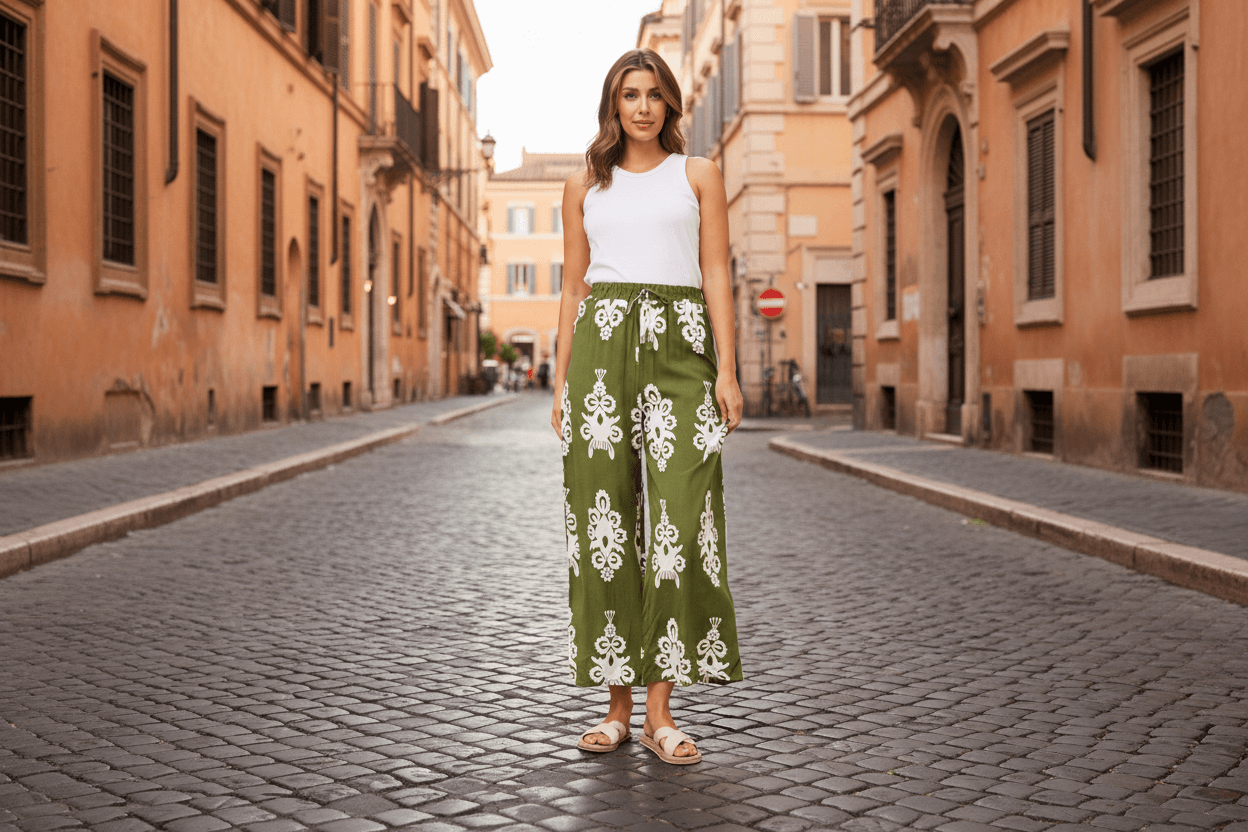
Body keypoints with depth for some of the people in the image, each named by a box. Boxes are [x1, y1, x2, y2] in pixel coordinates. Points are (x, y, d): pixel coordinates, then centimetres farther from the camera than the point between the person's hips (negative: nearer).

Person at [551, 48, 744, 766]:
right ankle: (619, 704, 6)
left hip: (680, 344, -1)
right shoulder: (585, 186, 16)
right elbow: (574, 285, 15)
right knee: (606, 516, -2)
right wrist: (562, 381, 8)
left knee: (681, 516, -11)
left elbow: (716, 274, 5)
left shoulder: (698, 174, 12)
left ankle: (661, 708, -6)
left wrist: (727, 371, -5)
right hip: (601, 344, 2)